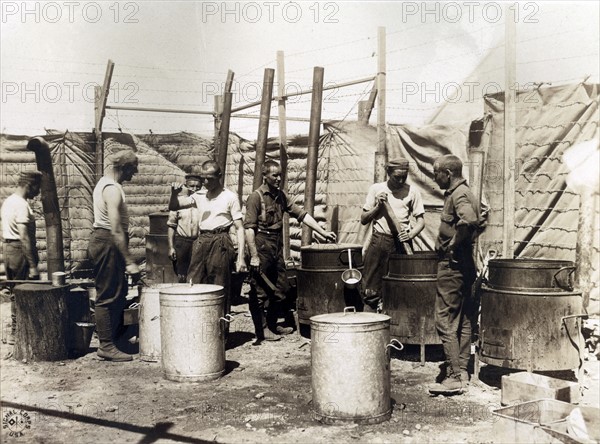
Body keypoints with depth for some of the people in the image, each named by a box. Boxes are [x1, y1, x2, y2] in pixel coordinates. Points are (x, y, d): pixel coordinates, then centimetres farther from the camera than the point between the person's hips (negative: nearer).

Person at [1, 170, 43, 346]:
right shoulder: (21, 205, -17)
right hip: (20, 251, -10)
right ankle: (17, 333, 1)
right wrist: (33, 264, -22)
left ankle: (15, 331, 21)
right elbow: (24, 237, -22)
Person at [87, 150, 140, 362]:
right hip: (108, 243, -11)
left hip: (103, 240, 11)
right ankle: (106, 346, 2)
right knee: (108, 296, -4)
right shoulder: (113, 189, -19)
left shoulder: (105, 183, 14)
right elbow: (116, 230, -25)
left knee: (118, 292, 16)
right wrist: (129, 261, -24)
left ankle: (115, 336, 26)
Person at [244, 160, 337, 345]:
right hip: (261, 246, -8)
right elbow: (249, 227, -15)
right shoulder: (256, 197, -10)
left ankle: (272, 325, 27)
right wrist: (254, 256, -20)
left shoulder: (280, 196, 11)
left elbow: (301, 214, 10)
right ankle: (261, 330, 9)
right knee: (260, 291, 0)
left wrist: (323, 232, 3)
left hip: (277, 246, 8)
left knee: (280, 288, 13)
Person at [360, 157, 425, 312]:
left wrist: (411, 234, -13)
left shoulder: (412, 191, 6)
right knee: (371, 289, 1)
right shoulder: (376, 189, 6)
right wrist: (378, 205, -7)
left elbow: (420, 220, 6)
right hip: (379, 241, 0)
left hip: (402, 242, 0)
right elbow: (363, 220, 8)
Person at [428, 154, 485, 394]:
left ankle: (454, 377, -5)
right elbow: (479, 221, 27)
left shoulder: (458, 194, -16)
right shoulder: (463, 192, 16)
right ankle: (462, 370, 21)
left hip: (452, 264, -11)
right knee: (462, 320, 14)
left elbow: (469, 220, -35)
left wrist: (454, 243, -22)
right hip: (463, 264, 11)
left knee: (445, 321, -7)